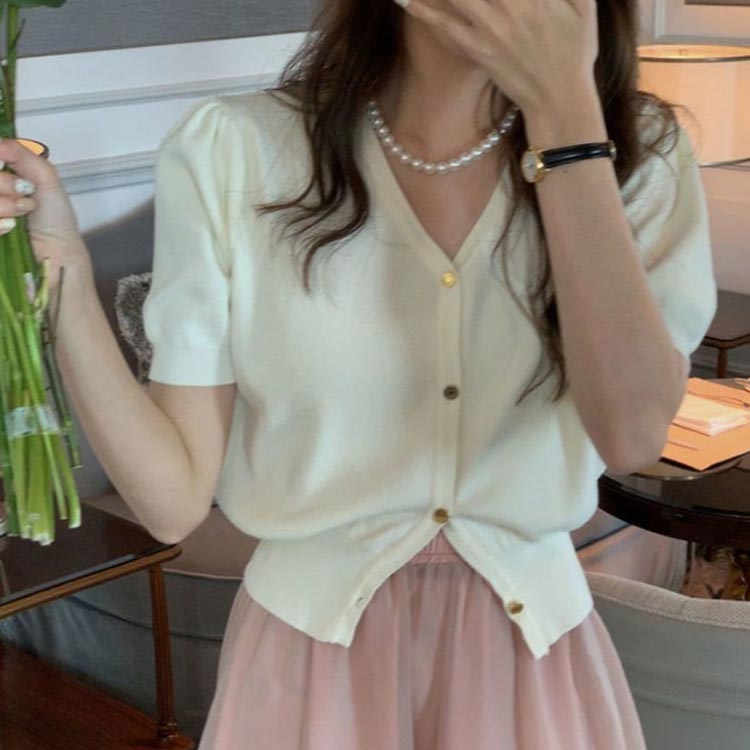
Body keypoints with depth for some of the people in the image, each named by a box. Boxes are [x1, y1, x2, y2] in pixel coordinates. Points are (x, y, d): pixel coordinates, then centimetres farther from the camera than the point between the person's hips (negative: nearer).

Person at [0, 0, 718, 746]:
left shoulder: (637, 155, -6)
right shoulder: (228, 152, -12)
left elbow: (632, 433, -24)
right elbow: (174, 497, -10)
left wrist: (563, 106, -24)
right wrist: (62, 270, -22)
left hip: (530, 653, 2)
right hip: (308, 649, -1)